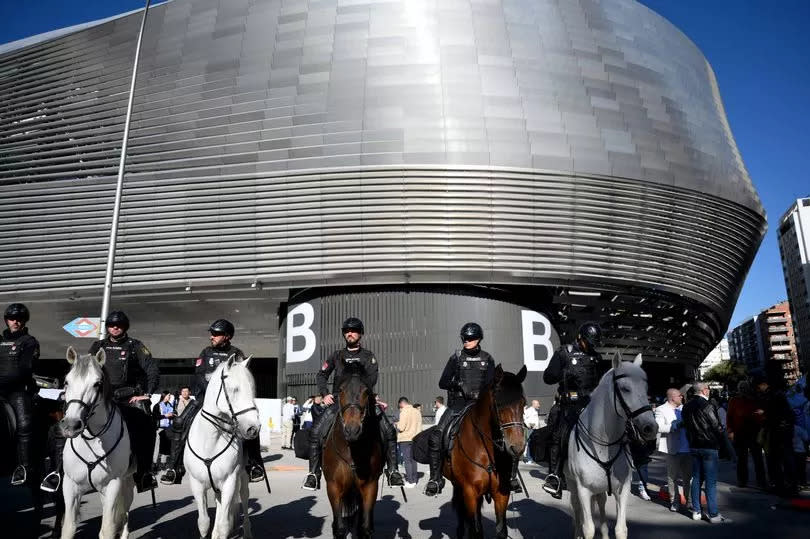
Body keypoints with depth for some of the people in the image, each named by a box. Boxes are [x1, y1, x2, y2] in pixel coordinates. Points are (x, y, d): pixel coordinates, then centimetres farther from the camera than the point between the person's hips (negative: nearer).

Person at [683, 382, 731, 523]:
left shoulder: (686, 407, 6)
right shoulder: (708, 406, -17)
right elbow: (717, 427, -13)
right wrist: (720, 442, 4)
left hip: (694, 446, 7)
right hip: (709, 447, -7)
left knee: (696, 479, 13)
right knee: (711, 481, -2)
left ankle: (696, 511, 18)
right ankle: (713, 514, 2)